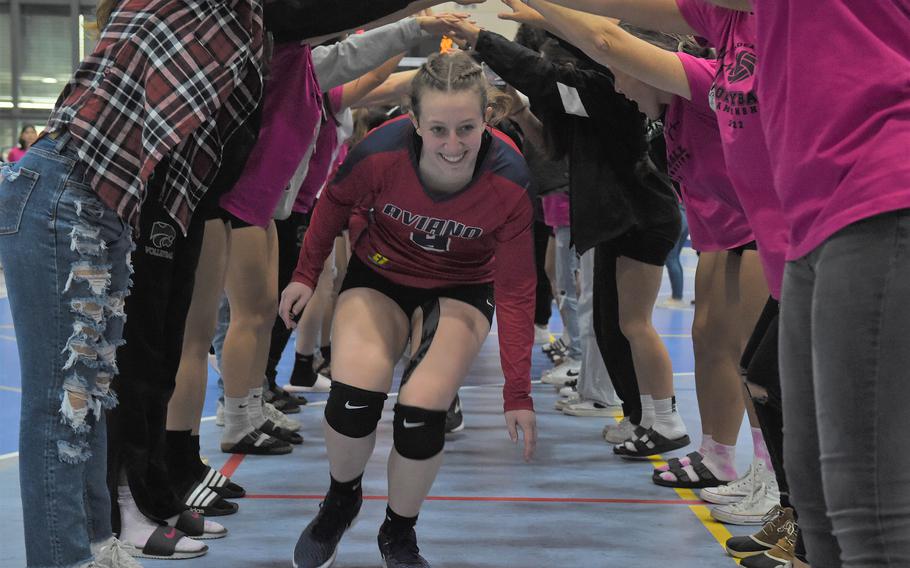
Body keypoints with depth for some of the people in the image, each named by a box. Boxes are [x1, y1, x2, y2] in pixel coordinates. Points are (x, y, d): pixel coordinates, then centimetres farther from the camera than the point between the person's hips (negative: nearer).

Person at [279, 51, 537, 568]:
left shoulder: (510, 183, -29)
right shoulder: (380, 155, -30)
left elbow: (516, 291, -18)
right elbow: (337, 202, -4)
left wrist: (518, 394, -17)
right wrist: (306, 275, 1)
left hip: (461, 289, 0)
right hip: (380, 276, 1)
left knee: (422, 414, -23)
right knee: (353, 401, -22)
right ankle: (342, 501, 13)